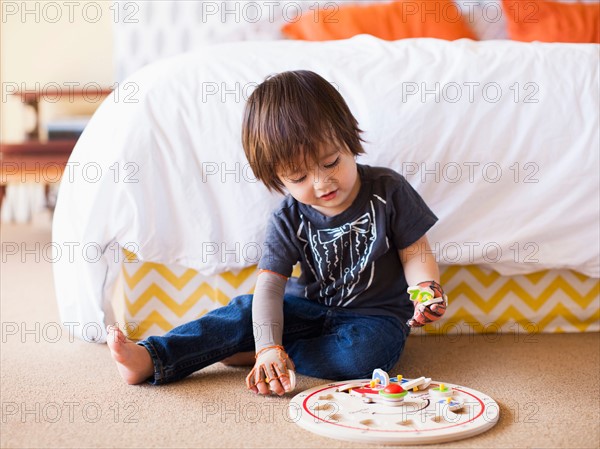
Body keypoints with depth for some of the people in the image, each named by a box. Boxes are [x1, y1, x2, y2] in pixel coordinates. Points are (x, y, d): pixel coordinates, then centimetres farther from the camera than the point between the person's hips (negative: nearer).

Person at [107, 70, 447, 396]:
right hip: (309, 308, 2)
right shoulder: (289, 221, -10)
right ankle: (151, 358, -25)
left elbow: (415, 253, -5)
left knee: (364, 352, -33)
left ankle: (248, 353, -22)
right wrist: (268, 346, -32)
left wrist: (427, 290, -27)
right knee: (246, 310, -17)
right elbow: (270, 285, -18)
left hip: (375, 315, -2)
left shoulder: (388, 191, -13)